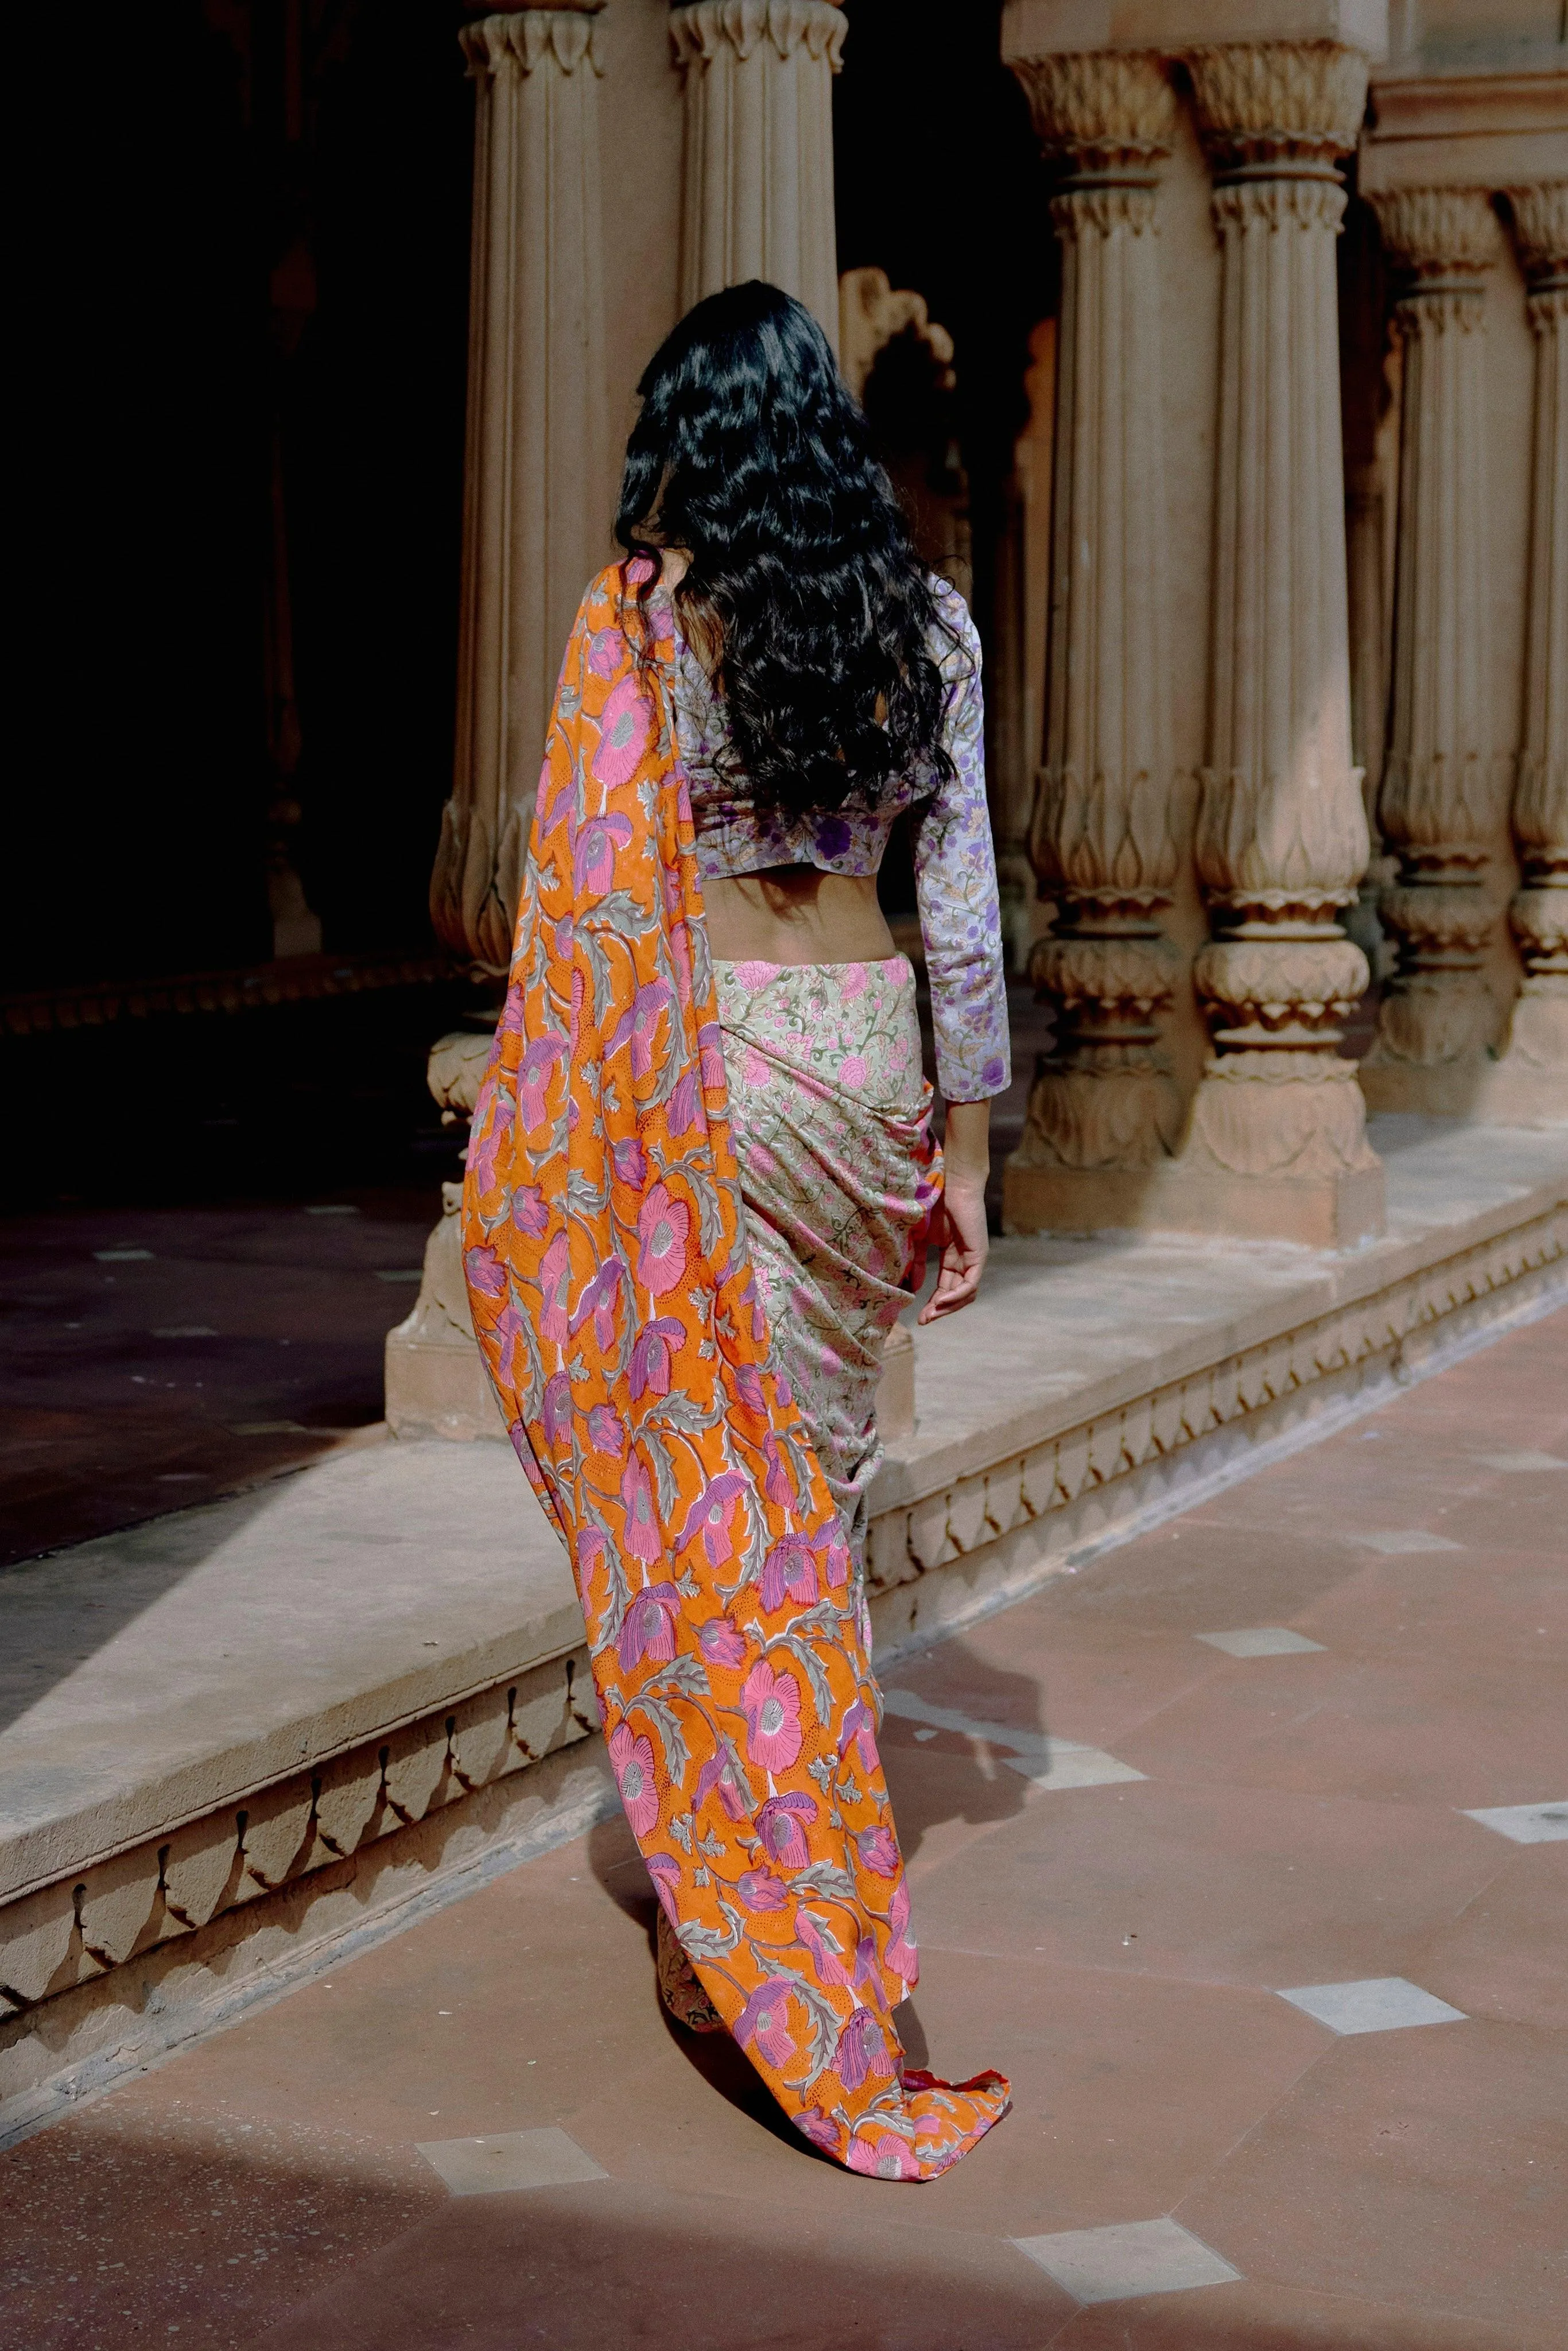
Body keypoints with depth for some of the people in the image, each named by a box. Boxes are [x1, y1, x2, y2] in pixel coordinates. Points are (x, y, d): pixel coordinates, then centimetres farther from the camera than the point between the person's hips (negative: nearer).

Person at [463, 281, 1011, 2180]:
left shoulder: (642, 621, -7)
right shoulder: (926, 625, 3)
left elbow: (595, 911, -9)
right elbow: (964, 913, 1)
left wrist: (540, 1170, -3)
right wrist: (964, 1156, 7)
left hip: (697, 1068, -4)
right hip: (870, 1056, 4)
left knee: (702, 1483, 3)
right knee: (814, 1466, 18)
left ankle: (739, 1938, 8)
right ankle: (809, 1892, 30)